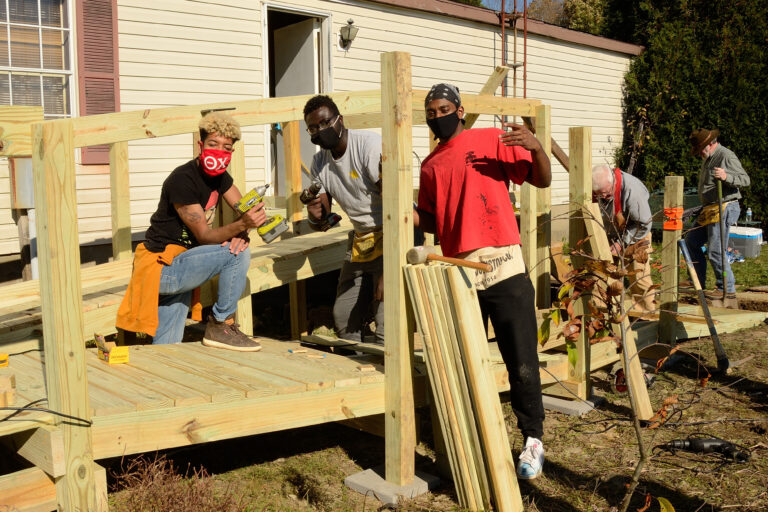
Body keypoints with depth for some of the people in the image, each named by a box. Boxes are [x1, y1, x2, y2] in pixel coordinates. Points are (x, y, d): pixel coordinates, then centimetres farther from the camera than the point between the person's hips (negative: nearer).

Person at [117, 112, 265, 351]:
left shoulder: (218, 175, 7)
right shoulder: (183, 181, -20)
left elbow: (244, 210, 7)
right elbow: (203, 235, -22)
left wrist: (242, 233, -17)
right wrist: (242, 225, -38)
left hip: (178, 265, 8)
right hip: (163, 266, -8)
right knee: (237, 254, -22)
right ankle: (221, 325, -7)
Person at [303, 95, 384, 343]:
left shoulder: (370, 144, -19)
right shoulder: (319, 162, 4)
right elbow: (322, 223, 10)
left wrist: (386, 272, -28)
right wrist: (315, 215, -18)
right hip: (360, 238, 7)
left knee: (386, 328, -17)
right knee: (343, 318, 9)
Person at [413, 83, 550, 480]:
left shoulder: (492, 140, 5)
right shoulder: (431, 165, 18)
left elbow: (542, 180, 1)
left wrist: (536, 147, -18)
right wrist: (410, 214, 2)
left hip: (503, 267, -4)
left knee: (521, 362, -3)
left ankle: (533, 440, 12)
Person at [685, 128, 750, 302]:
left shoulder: (726, 156, -14)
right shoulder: (708, 158, 16)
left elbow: (745, 179, -21)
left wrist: (726, 176, -38)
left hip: (724, 209, -10)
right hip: (709, 210, 11)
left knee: (715, 251, -11)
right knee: (691, 241, 15)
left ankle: (727, 289, -1)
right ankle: (698, 282, 24)